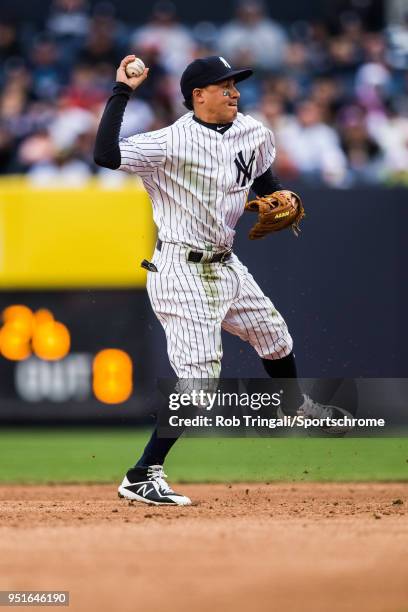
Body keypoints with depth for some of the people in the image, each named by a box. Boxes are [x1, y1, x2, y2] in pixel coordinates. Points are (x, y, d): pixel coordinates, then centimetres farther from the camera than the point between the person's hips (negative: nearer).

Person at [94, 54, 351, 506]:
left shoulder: (254, 134, 2)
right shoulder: (170, 143, -21)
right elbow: (106, 155, -35)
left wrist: (281, 198, 5)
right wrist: (122, 91, -33)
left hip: (225, 264, 8)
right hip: (182, 270, -8)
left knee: (273, 335, 27)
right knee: (199, 377, -15)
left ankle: (297, 408, 58)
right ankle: (142, 477, -11)